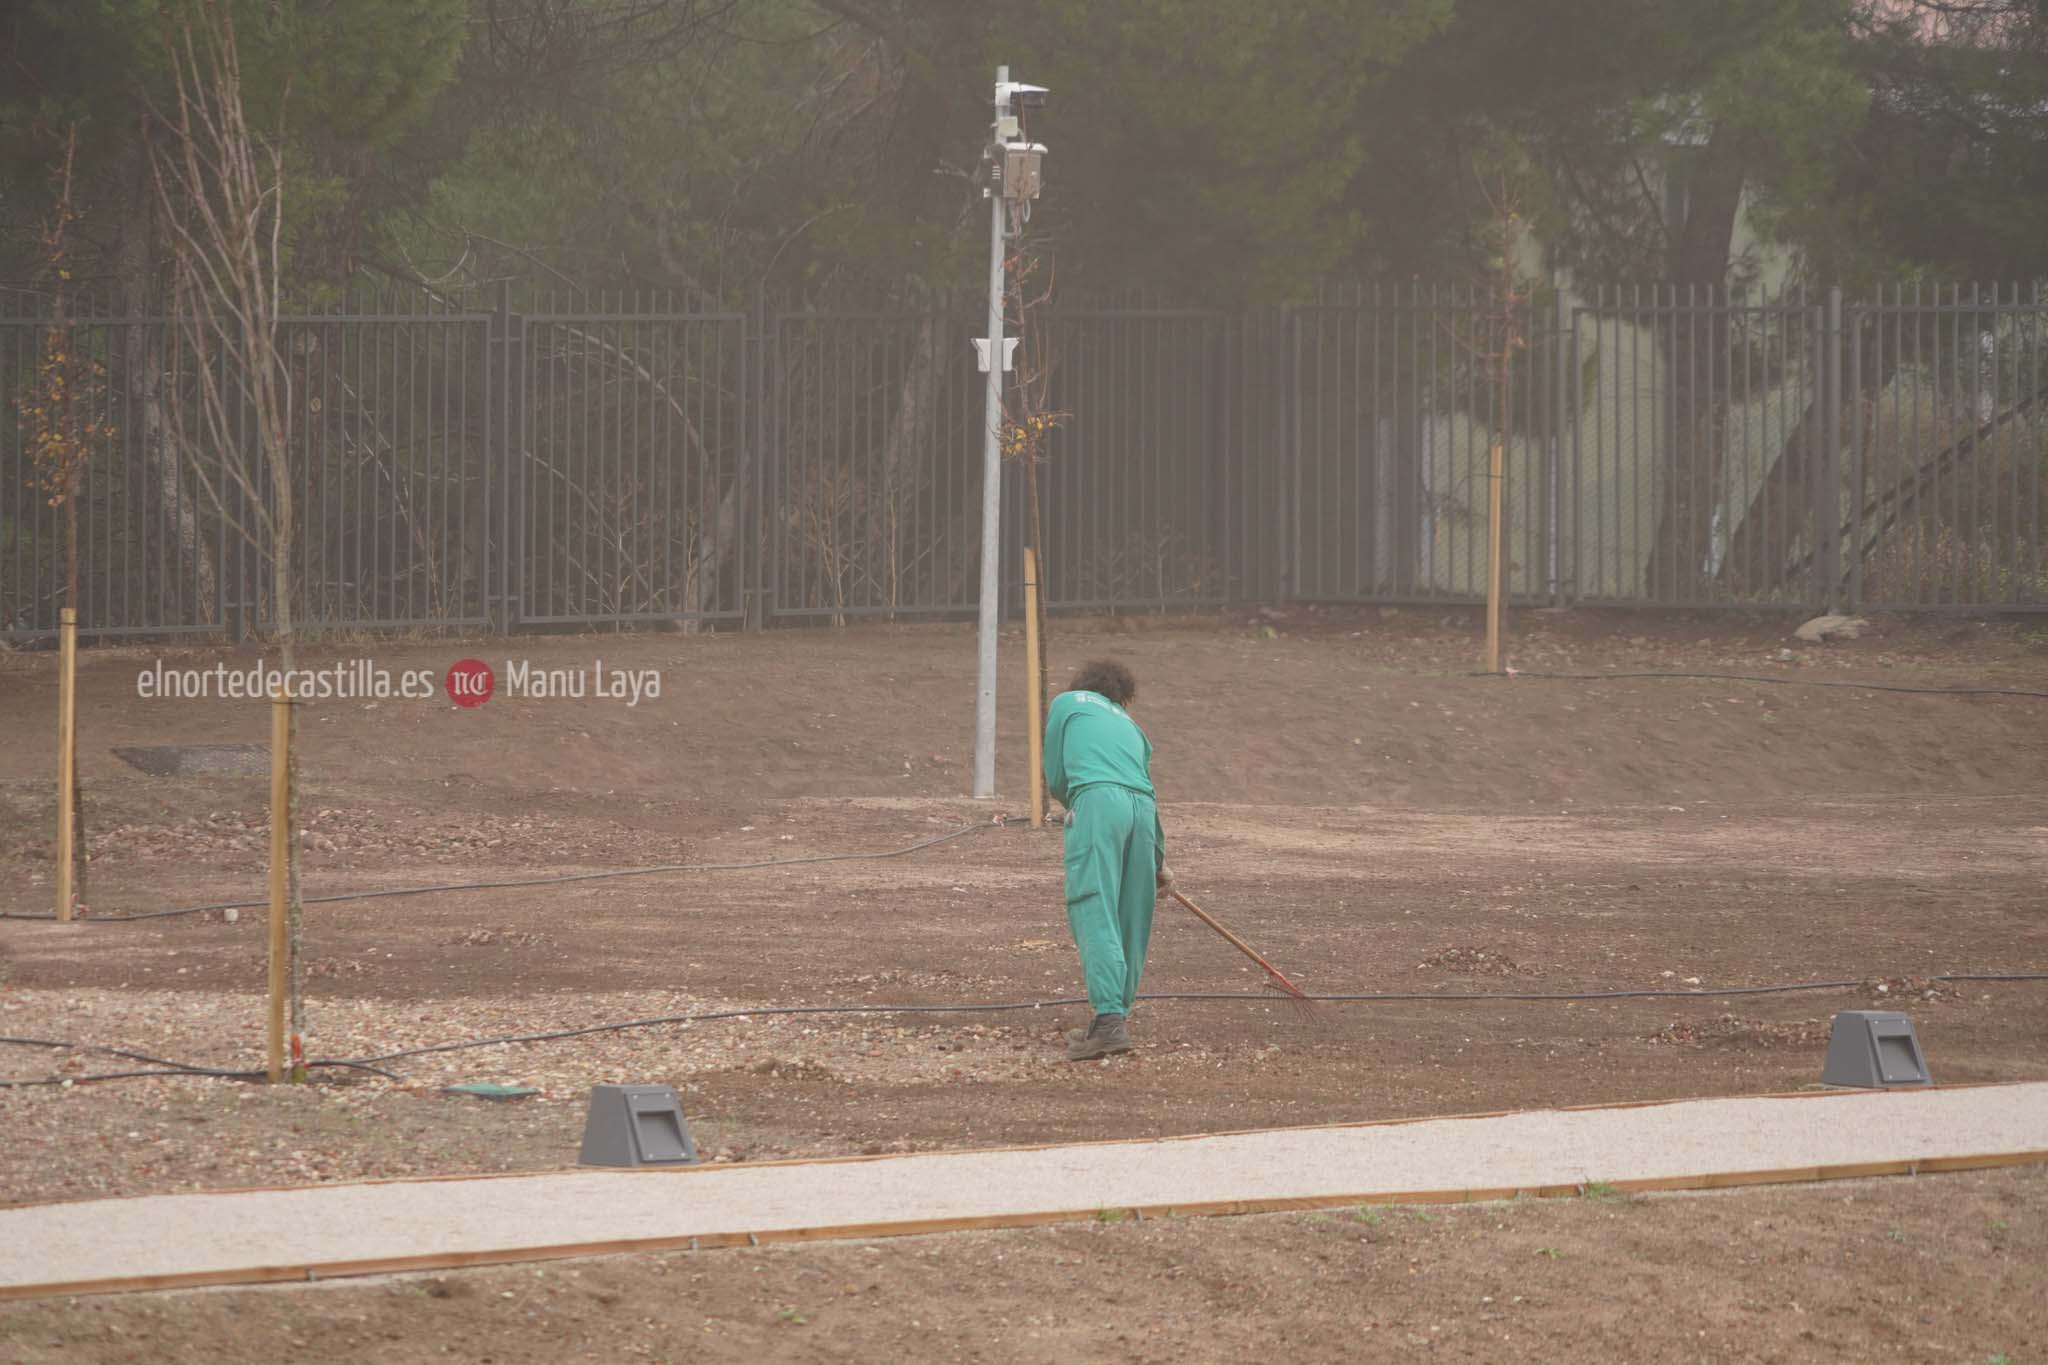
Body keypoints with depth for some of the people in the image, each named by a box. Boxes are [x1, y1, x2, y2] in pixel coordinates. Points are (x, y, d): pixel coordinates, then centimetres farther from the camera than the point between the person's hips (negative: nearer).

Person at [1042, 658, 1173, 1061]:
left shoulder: (1067, 703, 22)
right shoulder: (1128, 724, 33)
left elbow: (1056, 778, 20)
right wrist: (1159, 861, 49)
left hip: (1098, 798, -5)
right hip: (1142, 808, 5)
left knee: (1094, 911, -12)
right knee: (1131, 919, 12)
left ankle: (1109, 1017, -25)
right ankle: (1116, 1018, 15)